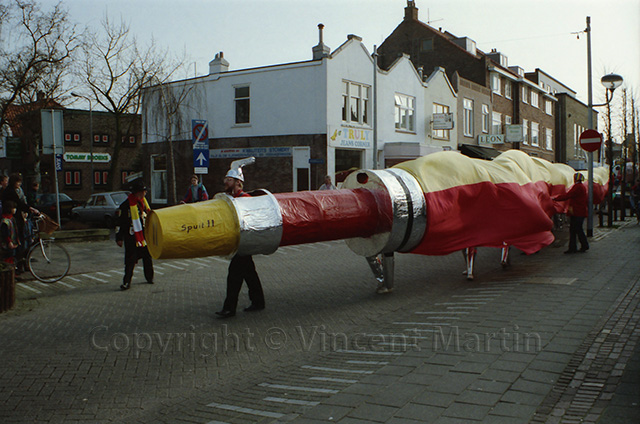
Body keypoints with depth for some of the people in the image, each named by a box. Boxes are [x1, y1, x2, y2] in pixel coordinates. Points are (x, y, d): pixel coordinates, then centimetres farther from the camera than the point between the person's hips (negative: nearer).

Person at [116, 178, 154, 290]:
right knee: (130, 260, -5)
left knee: (147, 257, 14)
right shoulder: (126, 205, -11)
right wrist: (119, 238, -7)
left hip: (144, 235, 6)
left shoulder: (144, 202, 10)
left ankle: (149, 277, 30)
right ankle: (126, 282, 1)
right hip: (132, 237, -6)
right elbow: (120, 222, -7)